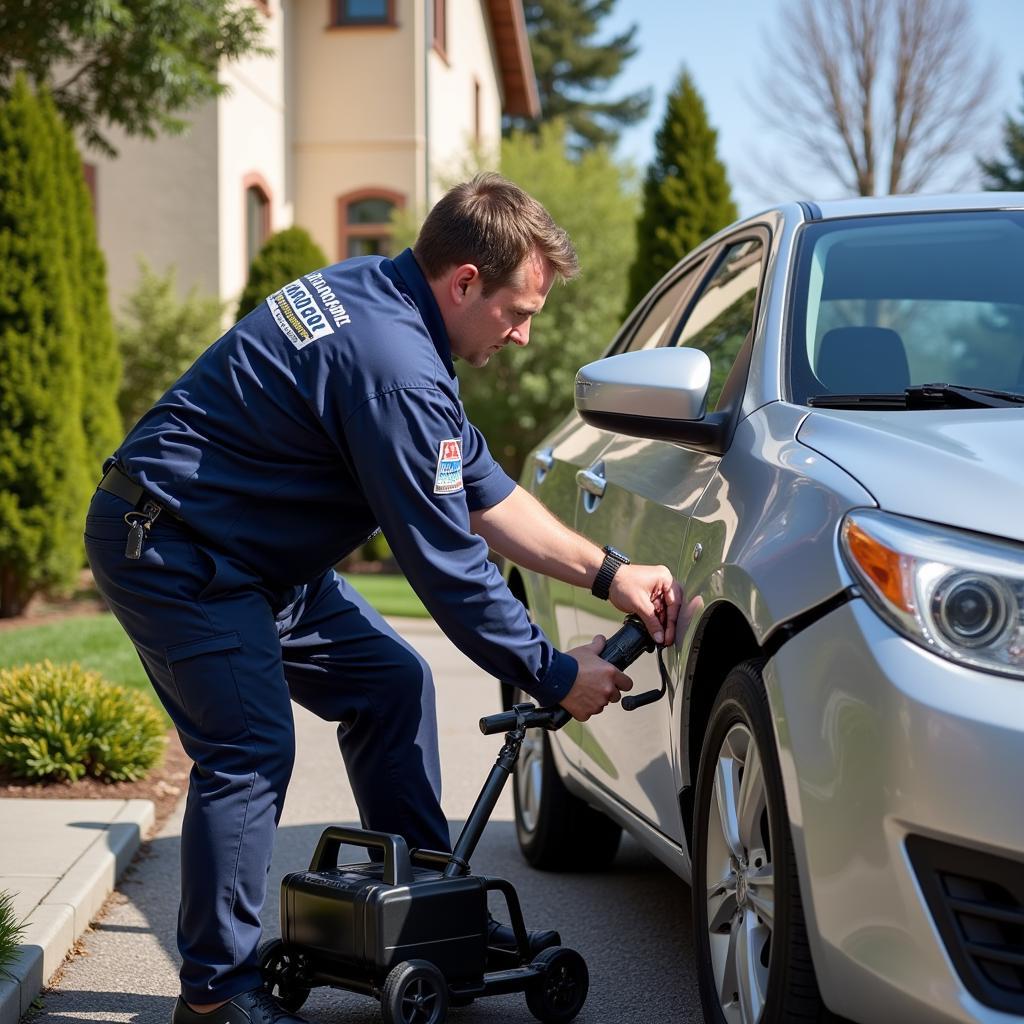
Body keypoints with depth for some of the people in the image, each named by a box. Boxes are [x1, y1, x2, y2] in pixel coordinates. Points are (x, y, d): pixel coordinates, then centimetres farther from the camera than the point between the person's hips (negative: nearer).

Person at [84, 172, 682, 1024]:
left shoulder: (380, 297, 4)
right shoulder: (395, 368, -28)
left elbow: (481, 489, 10)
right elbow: (447, 563, -22)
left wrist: (608, 573, 6)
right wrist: (553, 676, -11)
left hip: (255, 552, 11)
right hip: (171, 547, -11)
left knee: (392, 684, 10)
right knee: (250, 748, -15)